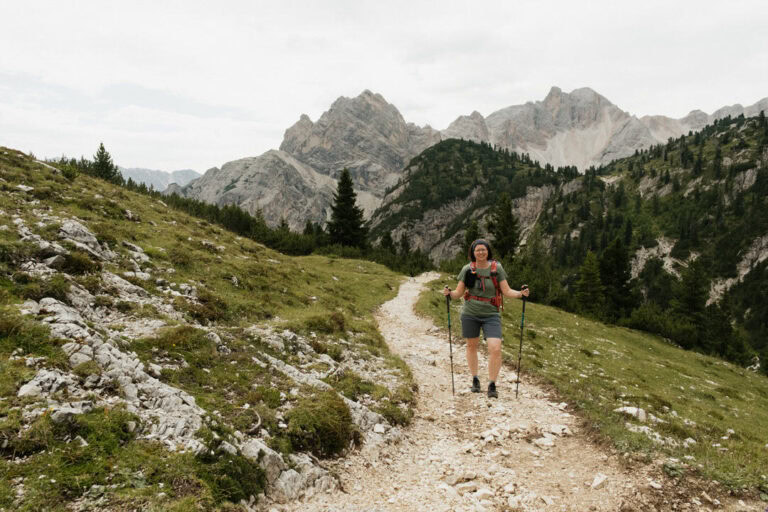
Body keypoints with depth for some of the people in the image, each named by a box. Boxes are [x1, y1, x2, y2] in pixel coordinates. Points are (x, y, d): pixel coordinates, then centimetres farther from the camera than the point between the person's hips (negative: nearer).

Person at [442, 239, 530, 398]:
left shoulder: (497, 268, -3)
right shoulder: (467, 269, -2)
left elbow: (507, 291, -2)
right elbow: (458, 292, 1)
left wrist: (521, 293, -19)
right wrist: (449, 293, -19)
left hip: (491, 314, -1)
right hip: (470, 314, 1)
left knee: (495, 349, -13)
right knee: (471, 345, 14)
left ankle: (492, 385, 1)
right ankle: (475, 379, 35)